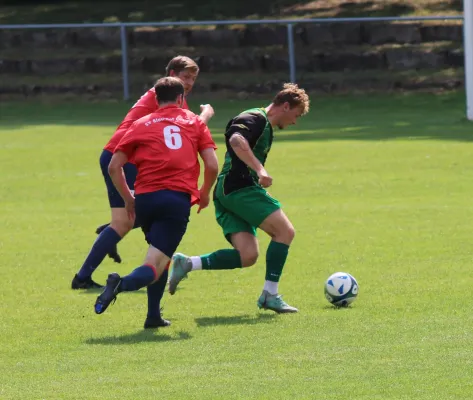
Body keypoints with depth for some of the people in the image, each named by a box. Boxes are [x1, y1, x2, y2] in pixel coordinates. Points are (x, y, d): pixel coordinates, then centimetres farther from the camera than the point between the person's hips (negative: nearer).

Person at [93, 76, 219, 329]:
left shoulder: (141, 125, 17)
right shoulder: (194, 122, 15)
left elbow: (114, 167, 10)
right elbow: (212, 165, 6)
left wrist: (128, 199, 20)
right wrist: (205, 194, 23)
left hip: (144, 198, 3)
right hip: (178, 199, -3)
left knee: (160, 256, 27)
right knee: (154, 267, -9)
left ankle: (153, 315, 20)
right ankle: (122, 284, -40)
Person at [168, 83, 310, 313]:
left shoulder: (265, 127, 25)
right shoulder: (256, 118, -7)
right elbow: (236, 140, -27)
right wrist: (260, 170, -36)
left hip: (226, 193, 10)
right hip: (239, 188, -10)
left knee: (247, 256, -2)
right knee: (285, 231, -9)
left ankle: (187, 264, -5)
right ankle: (270, 295, -8)